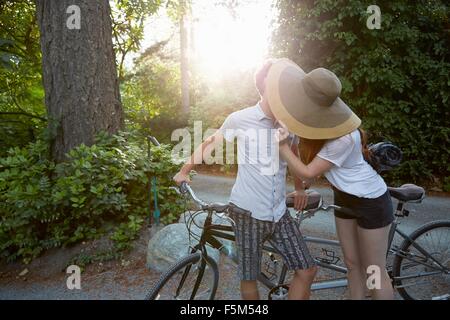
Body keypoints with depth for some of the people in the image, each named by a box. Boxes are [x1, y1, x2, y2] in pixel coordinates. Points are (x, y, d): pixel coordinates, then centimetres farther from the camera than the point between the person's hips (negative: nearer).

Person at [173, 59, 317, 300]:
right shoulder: (240, 119, -9)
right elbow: (210, 144, 5)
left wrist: (299, 188, 23)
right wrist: (184, 171, 12)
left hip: (279, 213, 5)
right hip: (247, 212, -4)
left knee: (307, 270, 5)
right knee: (249, 280, 8)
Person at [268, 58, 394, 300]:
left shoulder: (344, 138, -34)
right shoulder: (320, 120, -13)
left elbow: (307, 173, -29)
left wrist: (281, 145, -35)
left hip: (371, 202, -7)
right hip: (344, 198, 7)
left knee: (374, 271, 9)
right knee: (352, 264, 18)